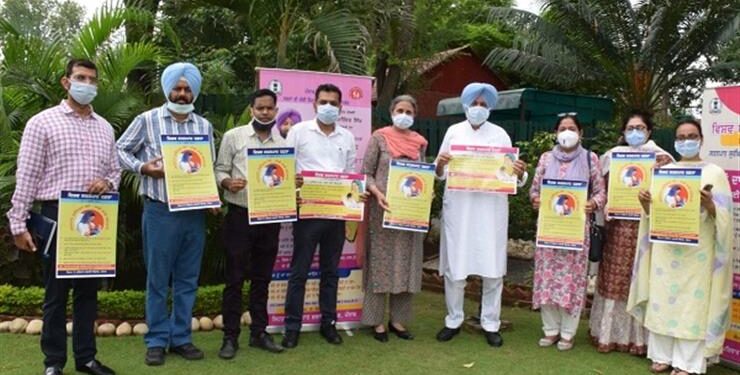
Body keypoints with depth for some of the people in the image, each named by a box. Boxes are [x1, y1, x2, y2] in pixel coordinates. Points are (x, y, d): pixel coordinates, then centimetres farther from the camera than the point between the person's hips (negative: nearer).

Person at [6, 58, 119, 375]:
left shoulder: (105, 127, 13)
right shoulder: (42, 122, -2)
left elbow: (115, 170, 18)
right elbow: (26, 177, -5)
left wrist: (108, 183, -6)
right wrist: (18, 223, -9)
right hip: (57, 215, -4)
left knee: (89, 289, 11)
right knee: (56, 291, 5)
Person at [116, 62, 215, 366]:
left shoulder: (204, 126, 11)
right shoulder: (147, 120, 1)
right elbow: (121, 150, 5)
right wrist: (143, 167, -13)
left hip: (195, 211, 4)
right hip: (160, 210, -3)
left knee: (187, 278, 9)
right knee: (158, 278, 4)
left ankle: (181, 337, 21)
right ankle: (156, 340, 15)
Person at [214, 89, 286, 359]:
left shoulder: (282, 143, 10)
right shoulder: (233, 136, 0)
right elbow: (219, 171, -1)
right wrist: (227, 182, -22)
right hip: (240, 216, -3)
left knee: (262, 278, 11)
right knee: (235, 278, 2)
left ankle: (259, 333, 22)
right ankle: (230, 337, 12)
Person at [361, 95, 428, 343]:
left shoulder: (420, 142, 9)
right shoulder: (379, 138, -2)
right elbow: (366, 173, -2)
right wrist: (377, 193, -18)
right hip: (384, 207, -4)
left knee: (407, 264, 7)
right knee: (381, 263, 2)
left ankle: (398, 319, 19)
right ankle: (377, 321, 12)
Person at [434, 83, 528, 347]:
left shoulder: (500, 134, 8)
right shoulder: (454, 131, 8)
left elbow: (511, 174, 3)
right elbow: (440, 174, 5)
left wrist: (520, 174, -19)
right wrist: (440, 165, -18)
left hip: (491, 210, 0)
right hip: (458, 208, 0)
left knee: (492, 269, 2)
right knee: (454, 267, 5)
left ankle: (490, 324, 15)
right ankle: (454, 320, 19)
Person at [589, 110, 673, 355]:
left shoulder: (661, 158, 5)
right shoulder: (613, 156, 11)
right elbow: (604, 190, 12)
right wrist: (607, 209, -4)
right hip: (618, 227, 2)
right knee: (614, 279, 3)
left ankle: (637, 337, 10)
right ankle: (609, 334, 12)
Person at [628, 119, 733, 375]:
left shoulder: (714, 173, 2)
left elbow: (724, 216, -3)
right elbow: (653, 212, 14)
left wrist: (708, 204, -23)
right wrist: (645, 203, -7)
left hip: (698, 251, -3)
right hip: (664, 248, 3)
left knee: (693, 303, -2)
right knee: (662, 299, 5)